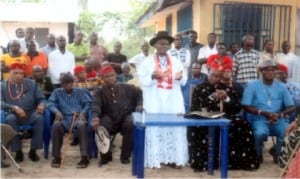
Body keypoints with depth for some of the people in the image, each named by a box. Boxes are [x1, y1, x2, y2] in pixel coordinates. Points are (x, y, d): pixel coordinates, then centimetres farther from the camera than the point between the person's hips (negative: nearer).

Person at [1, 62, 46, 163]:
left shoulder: (32, 84, 12)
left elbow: (41, 99, 10)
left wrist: (41, 105, -14)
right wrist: (14, 108, -20)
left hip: (30, 114, 1)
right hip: (13, 114, -1)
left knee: (39, 118, -31)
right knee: (10, 119, -35)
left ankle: (33, 150, -19)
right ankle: (18, 151, -23)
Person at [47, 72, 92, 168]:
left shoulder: (79, 91, 18)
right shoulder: (57, 92, 18)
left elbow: (88, 103, 9)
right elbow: (50, 103, 4)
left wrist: (83, 113, -11)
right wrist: (57, 111, -17)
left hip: (78, 117, 0)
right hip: (64, 118, 1)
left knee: (82, 125, -37)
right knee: (56, 125, -35)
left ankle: (84, 157, -35)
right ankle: (57, 157, -23)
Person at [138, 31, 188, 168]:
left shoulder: (176, 62, 14)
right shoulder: (147, 62, 5)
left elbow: (183, 82, 14)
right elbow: (142, 81, -1)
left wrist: (180, 78, -8)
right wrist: (152, 77, -18)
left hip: (173, 102, 3)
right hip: (155, 103, -2)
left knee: (175, 129, -1)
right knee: (155, 129, -5)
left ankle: (174, 158, 8)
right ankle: (155, 159, 2)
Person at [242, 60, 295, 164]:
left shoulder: (281, 87, 6)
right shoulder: (252, 86, -2)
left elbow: (291, 107, 5)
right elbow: (246, 106, -7)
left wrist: (280, 114, -15)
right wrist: (264, 113, -18)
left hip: (278, 120, 3)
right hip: (260, 119, -3)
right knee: (261, 133, -35)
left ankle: (277, 153, 9)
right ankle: (258, 154, 0)